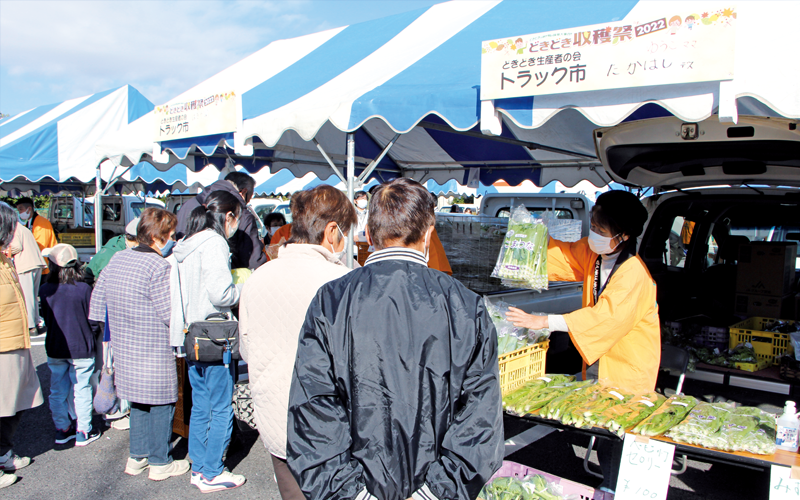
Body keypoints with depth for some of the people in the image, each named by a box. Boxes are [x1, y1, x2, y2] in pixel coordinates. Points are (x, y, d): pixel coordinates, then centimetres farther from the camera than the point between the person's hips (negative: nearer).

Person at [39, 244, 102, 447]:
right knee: (81, 390, 7)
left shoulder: (44, 290, -8)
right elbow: (93, 320, -9)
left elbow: (45, 318, 6)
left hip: (54, 349, 3)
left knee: (57, 391, 15)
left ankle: (62, 430, 25)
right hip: (81, 348, -2)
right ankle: (83, 432, 15)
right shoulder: (83, 289, -15)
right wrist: (92, 337, 11)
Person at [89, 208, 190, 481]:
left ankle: (137, 457, 32)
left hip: (124, 346, 8)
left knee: (138, 401, 21)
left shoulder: (117, 259, 5)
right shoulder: (159, 266, -19)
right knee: (161, 402, 6)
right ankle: (160, 463, 17)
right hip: (154, 351, -8)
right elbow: (170, 313, -21)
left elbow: (97, 298, 12)